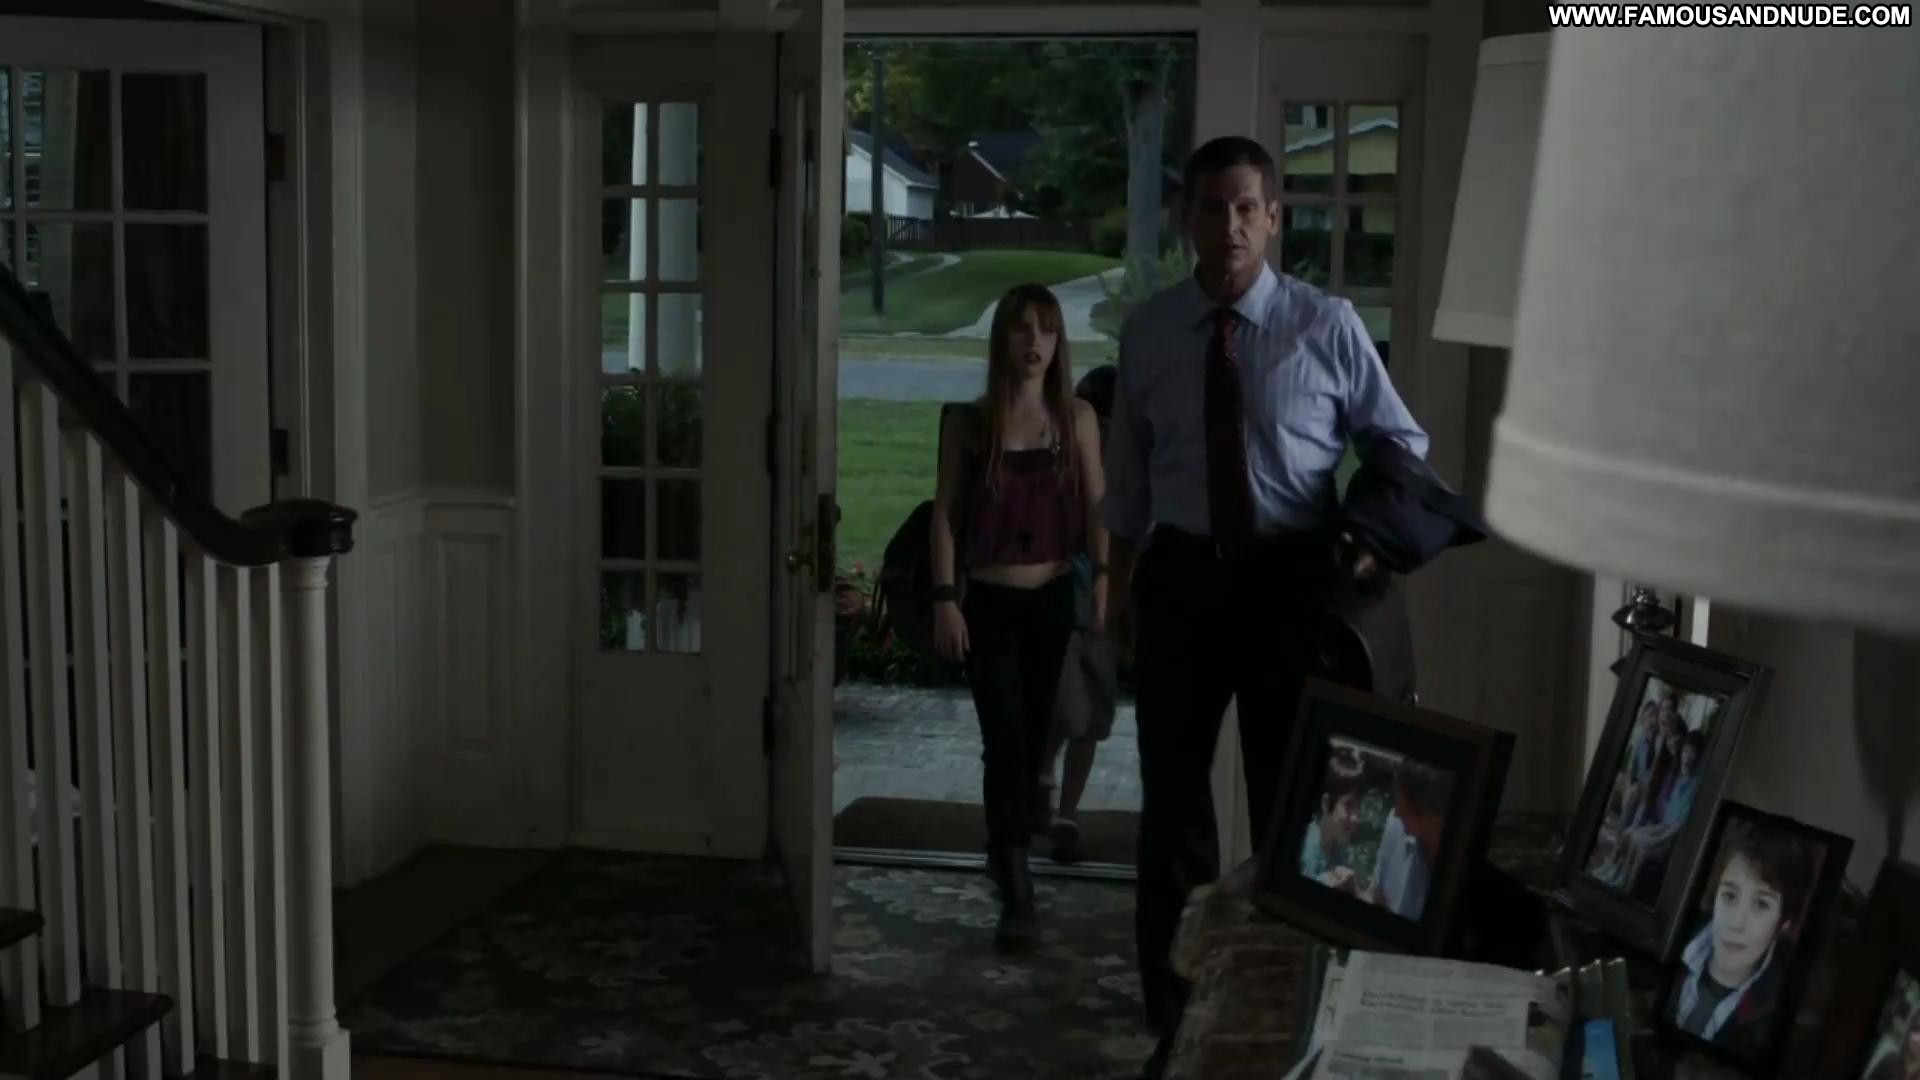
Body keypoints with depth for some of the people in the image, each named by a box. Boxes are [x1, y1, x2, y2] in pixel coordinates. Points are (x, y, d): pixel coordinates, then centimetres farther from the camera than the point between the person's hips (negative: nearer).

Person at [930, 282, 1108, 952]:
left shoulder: (1076, 419, 3)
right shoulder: (969, 424, 0)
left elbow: (1097, 508, 1)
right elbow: (945, 514, 0)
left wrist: (1102, 582, -10)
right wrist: (945, 598, -8)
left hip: (1054, 600, 2)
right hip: (989, 603, -2)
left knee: (1035, 737, 10)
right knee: (1004, 742, -7)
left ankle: (1008, 852, 32)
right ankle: (1016, 892, -7)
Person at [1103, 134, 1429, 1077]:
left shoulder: (1327, 325, -7)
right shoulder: (1147, 332, -1)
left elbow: (1400, 443, 3)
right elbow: (1128, 469, 8)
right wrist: (1122, 585, 11)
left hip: (1296, 581, -2)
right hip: (1184, 578, 2)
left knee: (1292, 796, 12)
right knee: (1174, 799, 11)